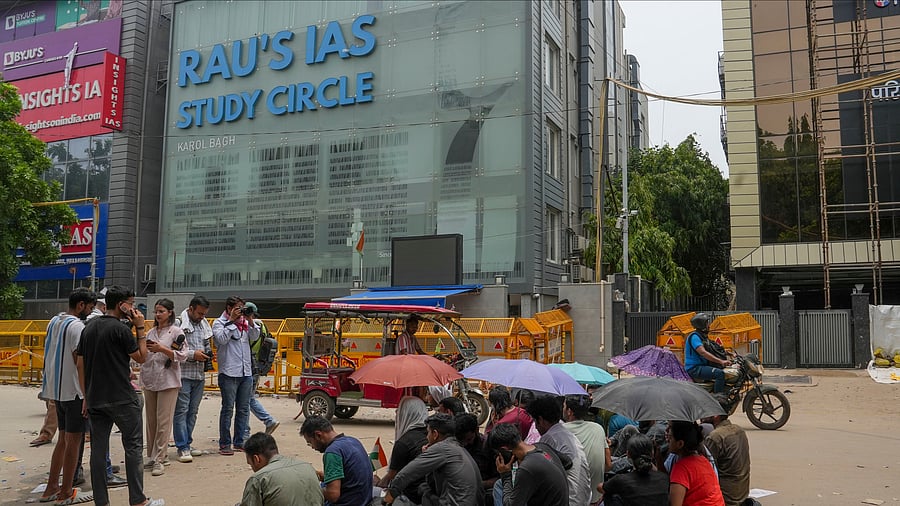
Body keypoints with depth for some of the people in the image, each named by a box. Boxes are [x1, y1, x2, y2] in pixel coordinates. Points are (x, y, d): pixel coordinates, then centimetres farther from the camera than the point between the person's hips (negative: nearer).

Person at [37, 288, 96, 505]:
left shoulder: (54, 322, 11)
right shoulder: (77, 327, -17)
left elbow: (51, 355, 16)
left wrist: (51, 392, 20)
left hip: (56, 389, 9)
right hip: (73, 391, -9)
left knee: (63, 439, 17)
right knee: (73, 441, 0)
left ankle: (51, 488, 21)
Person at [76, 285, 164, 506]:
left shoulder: (89, 328, 10)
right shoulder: (121, 329, -13)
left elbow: (80, 365, 11)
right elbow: (142, 357, -5)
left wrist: (86, 396, 16)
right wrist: (140, 328, -1)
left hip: (95, 399, 7)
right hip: (121, 399, -7)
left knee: (98, 449, 8)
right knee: (133, 446, 2)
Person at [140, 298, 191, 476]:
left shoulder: (176, 331, -3)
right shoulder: (151, 332, 14)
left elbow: (183, 355, -10)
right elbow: (143, 355, 22)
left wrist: (162, 349, -17)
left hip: (168, 381, -6)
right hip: (149, 379, 6)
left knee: (163, 422, -6)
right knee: (151, 421, 11)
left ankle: (159, 459, -2)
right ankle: (152, 456, 21)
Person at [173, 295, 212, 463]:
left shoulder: (204, 324, 14)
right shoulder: (178, 323, -8)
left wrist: (207, 353, 4)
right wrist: (193, 354, -15)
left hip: (199, 374, 7)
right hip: (183, 374, -7)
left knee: (193, 411, 12)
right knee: (181, 410, -5)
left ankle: (187, 443, 21)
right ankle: (182, 448, -2)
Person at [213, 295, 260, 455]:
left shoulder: (245, 323, 13)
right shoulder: (219, 323, 0)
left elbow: (255, 337, 7)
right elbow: (222, 339, -16)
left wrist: (250, 321, -4)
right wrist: (232, 320, -12)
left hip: (246, 372, 6)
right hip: (229, 373, -6)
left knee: (243, 409, 10)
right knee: (228, 409, -1)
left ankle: (239, 442, 19)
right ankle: (225, 444, 6)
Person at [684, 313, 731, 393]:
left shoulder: (702, 336, 18)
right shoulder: (694, 336, -15)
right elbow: (703, 352, -29)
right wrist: (721, 361, -34)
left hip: (701, 366, 11)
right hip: (694, 368, -11)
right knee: (720, 373, -28)